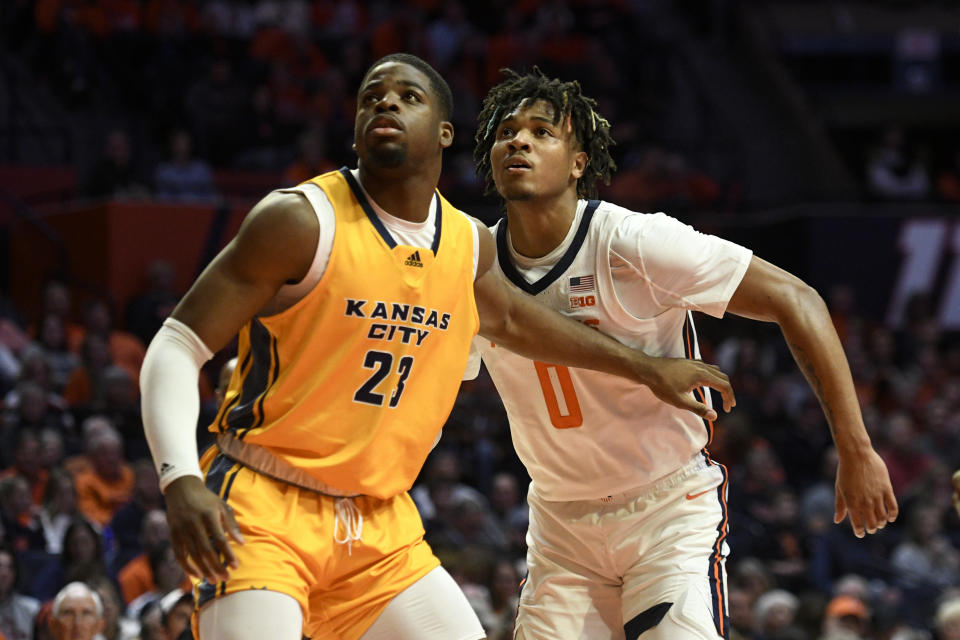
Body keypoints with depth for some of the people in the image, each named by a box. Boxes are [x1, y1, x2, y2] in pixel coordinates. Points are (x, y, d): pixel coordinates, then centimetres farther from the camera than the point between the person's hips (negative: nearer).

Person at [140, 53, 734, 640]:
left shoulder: (468, 244, 6)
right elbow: (176, 349, -14)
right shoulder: (303, 222, -13)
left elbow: (507, 317, 31)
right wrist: (181, 481, -29)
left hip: (380, 526, 6)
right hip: (265, 508, -6)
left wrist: (645, 367, 36)